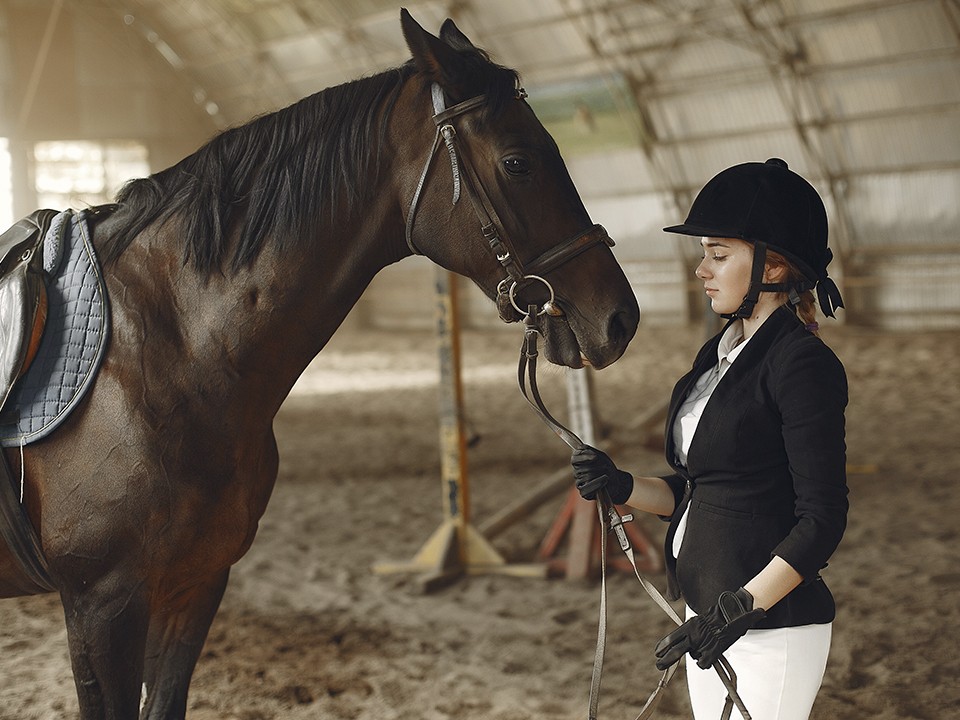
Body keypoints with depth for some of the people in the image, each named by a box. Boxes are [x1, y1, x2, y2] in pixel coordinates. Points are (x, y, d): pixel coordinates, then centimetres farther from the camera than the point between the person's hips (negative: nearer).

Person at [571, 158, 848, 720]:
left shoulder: (803, 364, -14)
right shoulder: (718, 355, 11)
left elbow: (822, 519, -18)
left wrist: (743, 607, -25)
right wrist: (622, 487, -2)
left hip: (773, 628, -8)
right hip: (711, 616, 9)